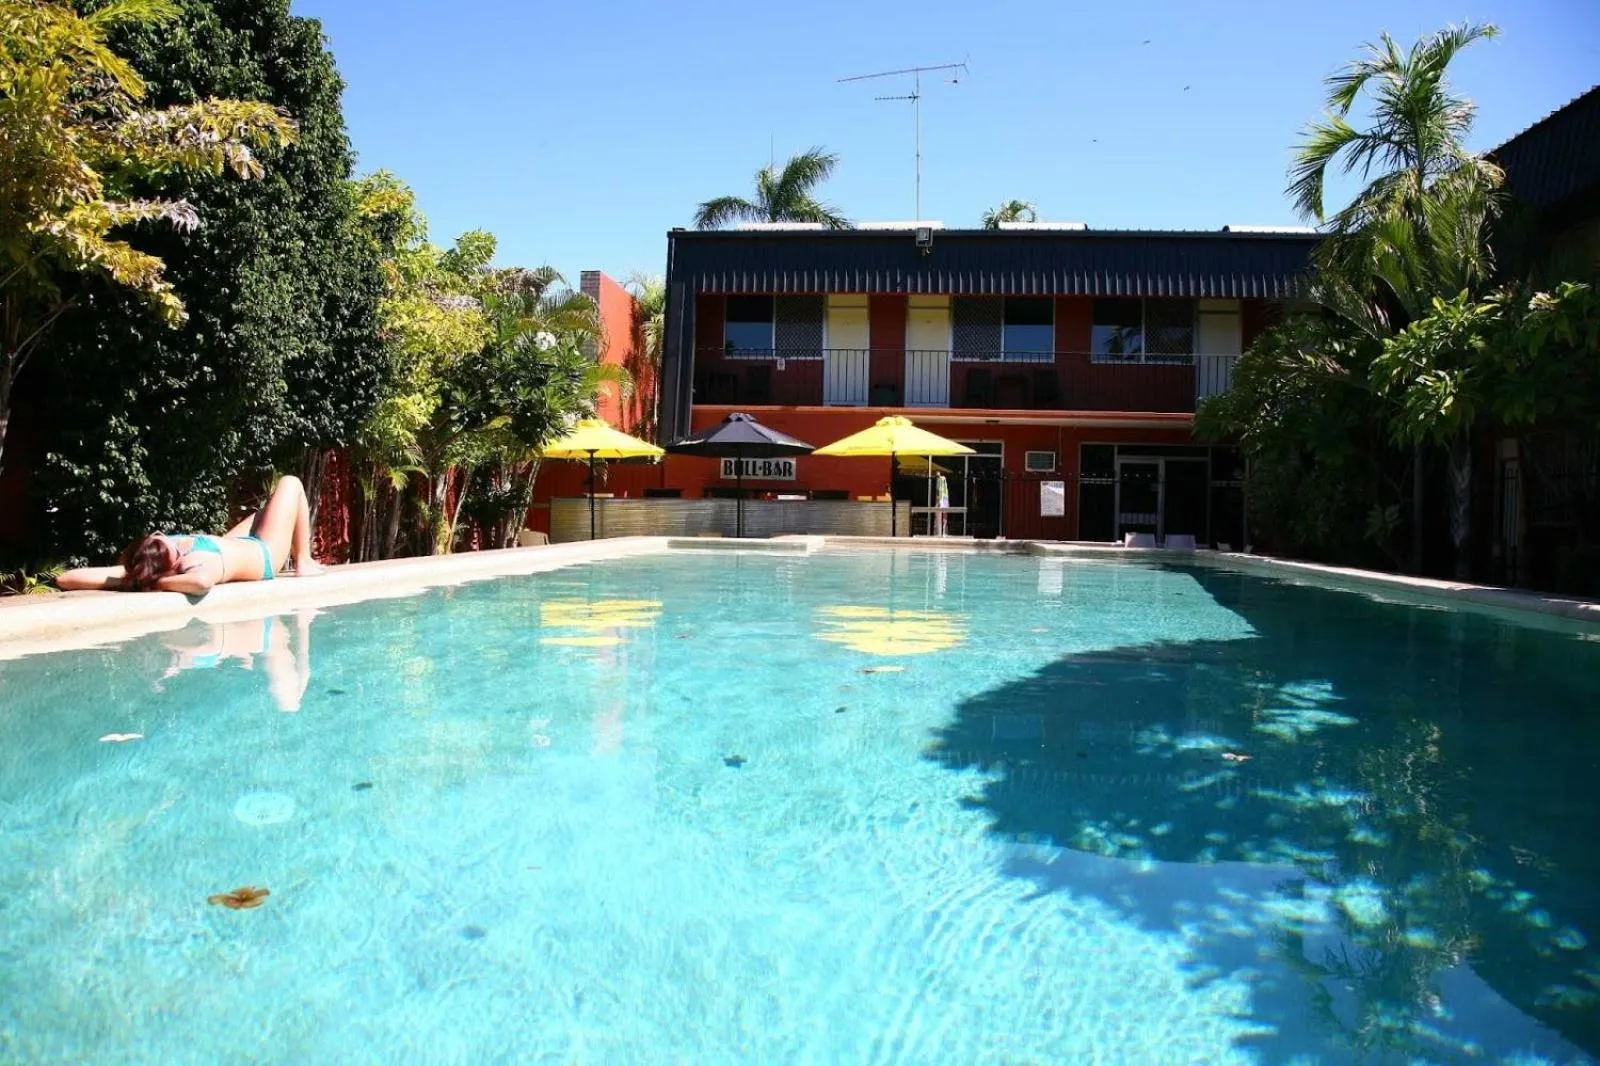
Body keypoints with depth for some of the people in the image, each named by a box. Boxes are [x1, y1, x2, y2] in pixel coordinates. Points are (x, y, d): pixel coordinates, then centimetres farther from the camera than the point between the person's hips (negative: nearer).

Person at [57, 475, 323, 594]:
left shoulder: (139, 568, -34)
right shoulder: (200, 566, -49)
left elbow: (65, 578, -38)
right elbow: (201, 582, -73)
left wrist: (132, 581, -41)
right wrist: (159, 583, -57)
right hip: (262, 555, -6)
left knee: (262, 512, 35)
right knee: (290, 483, 14)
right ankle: (304, 563, 25)